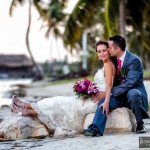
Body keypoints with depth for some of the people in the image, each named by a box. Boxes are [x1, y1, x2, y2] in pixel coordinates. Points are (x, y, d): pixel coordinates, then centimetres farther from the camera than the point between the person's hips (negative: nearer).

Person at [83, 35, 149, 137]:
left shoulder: (134, 60, -18)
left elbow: (128, 84, -26)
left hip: (134, 91, -6)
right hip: (120, 96, 6)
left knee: (132, 93, -39)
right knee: (103, 101, -20)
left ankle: (140, 124, -19)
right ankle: (96, 128, -34)